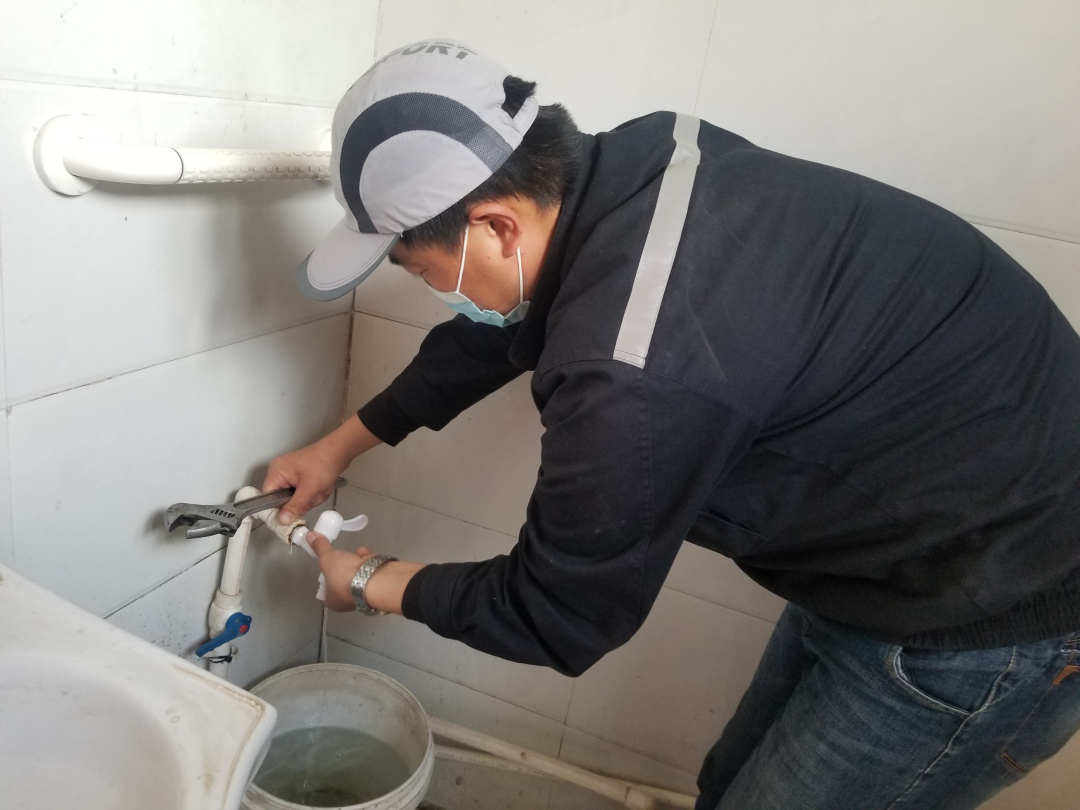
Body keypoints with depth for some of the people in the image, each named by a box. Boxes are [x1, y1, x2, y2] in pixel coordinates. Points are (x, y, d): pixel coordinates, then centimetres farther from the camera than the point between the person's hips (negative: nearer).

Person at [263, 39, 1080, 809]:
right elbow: (495, 332, 6)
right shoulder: (628, 165, -11)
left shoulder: (634, 378, -37)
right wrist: (342, 445, 15)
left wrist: (370, 583, -1)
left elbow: (556, 621, -18)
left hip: (990, 615, -8)